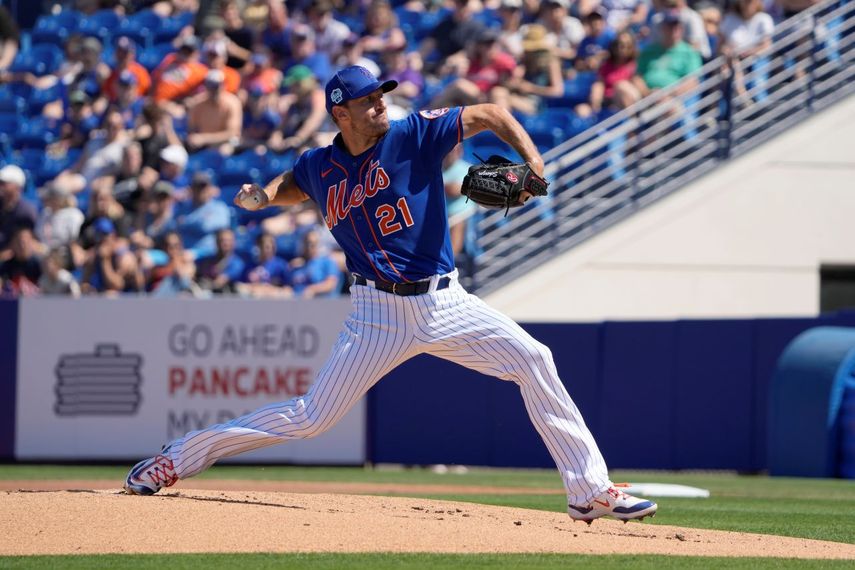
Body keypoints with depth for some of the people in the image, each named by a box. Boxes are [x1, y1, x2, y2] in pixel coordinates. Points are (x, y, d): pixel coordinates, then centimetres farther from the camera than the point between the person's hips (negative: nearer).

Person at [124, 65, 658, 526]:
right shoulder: (319, 167, 2)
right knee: (310, 417, -4)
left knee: (533, 360, -12)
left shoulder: (413, 134, -6)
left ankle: (590, 491, -5)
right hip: (381, 313, -1)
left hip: (446, 302, 1)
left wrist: (534, 162, -20)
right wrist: (261, 196, 5)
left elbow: (490, 114, -5)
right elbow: (291, 186, 27)